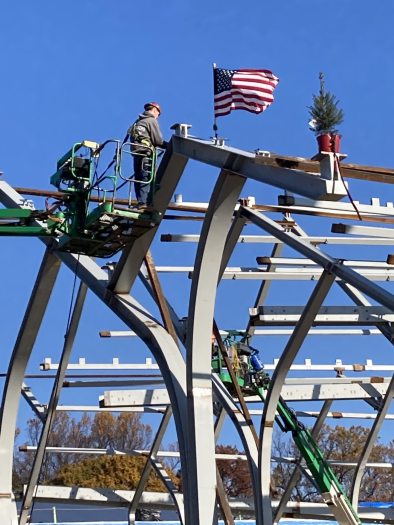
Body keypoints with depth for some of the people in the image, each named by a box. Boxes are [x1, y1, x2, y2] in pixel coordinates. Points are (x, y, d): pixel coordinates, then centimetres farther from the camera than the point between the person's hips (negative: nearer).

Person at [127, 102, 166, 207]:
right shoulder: (152, 120, -2)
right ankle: (143, 202, -19)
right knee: (146, 178, -12)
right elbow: (158, 140, -9)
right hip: (146, 153, -8)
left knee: (138, 178, 6)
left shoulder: (138, 121, 23)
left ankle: (141, 202, 4)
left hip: (136, 152, 8)